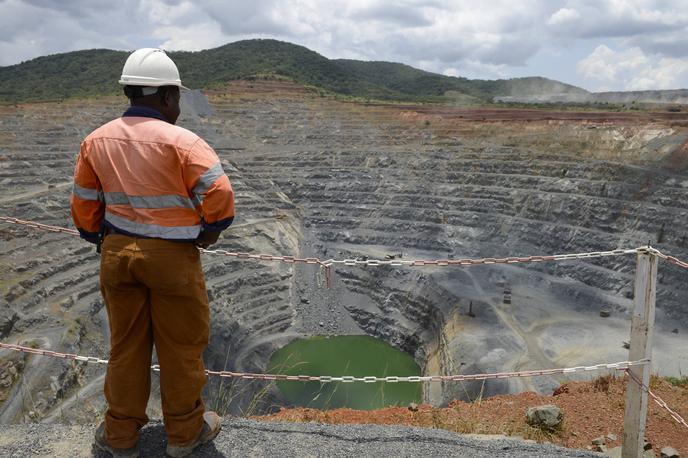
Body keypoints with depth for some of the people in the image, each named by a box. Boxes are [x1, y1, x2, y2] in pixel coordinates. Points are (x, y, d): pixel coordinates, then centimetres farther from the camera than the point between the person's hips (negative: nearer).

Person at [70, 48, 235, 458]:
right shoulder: (181, 142, -15)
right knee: (181, 347, 12)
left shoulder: (96, 141, 3)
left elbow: (84, 203, 9)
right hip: (172, 256, -5)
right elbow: (219, 191, -22)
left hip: (117, 253, 5)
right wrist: (212, 229, -3)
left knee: (126, 346, 19)